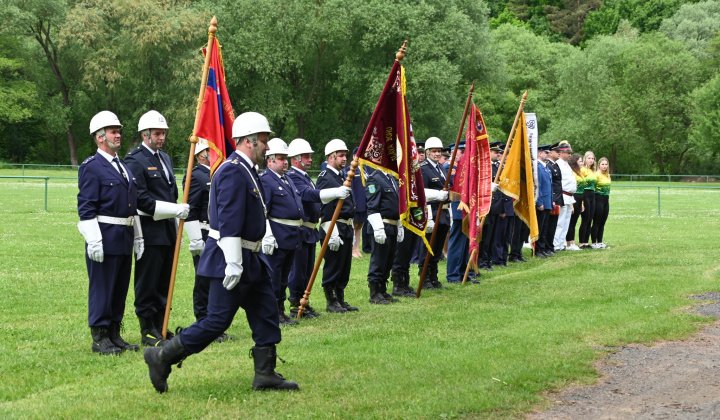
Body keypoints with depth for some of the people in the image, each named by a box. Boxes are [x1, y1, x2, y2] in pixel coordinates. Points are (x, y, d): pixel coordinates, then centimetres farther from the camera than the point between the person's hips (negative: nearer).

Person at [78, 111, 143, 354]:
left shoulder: (123, 167, 17)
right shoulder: (91, 168, -8)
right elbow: (86, 208, -13)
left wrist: (138, 237, 18)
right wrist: (94, 241, -19)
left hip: (125, 239, 8)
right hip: (105, 239, -8)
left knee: (120, 288, 12)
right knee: (102, 288, -2)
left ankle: (115, 336, 19)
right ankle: (100, 338, 4)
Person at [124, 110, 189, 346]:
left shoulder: (165, 158, 16)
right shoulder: (135, 160, -11)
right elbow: (141, 199, -18)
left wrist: (176, 229, 21)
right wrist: (174, 210, -22)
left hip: (168, 230, 8)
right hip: (150, 231, -8)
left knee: (164, 282, 12)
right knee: (147, 284, -1)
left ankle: (160, 327, 19)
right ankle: (148, 331, 5)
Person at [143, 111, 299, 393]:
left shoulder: (244, 170, 15)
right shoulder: (233, 171, -19)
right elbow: (229, 222, -24)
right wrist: (233, 264, -26)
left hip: (250, 260, 11)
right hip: (232, 257, -11)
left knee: (266, 315, 9)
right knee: (218, 320, -7)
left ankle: (265, 375, 14)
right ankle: (162, 357, 2)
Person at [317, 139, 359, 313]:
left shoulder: (341, 177, 18)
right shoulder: (325, 178, -13)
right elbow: (325, 210, -18)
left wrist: (351, 230, 21)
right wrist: (332, 235, -21)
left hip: (346, 230, 9)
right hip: (335, 230, -9)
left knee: (344, 269, 13)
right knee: (333, 268, -1)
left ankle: (340, 300, 20)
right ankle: (331, 302, 6)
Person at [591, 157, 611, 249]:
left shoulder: (608, 175, 13)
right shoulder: (596, 174, -11)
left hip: (606, 200, 7)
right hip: (598, 199, -7)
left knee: (602, 223, 10)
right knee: (596, 222, -4)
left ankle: (600, 242, 15)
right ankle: (594, 243, 0)